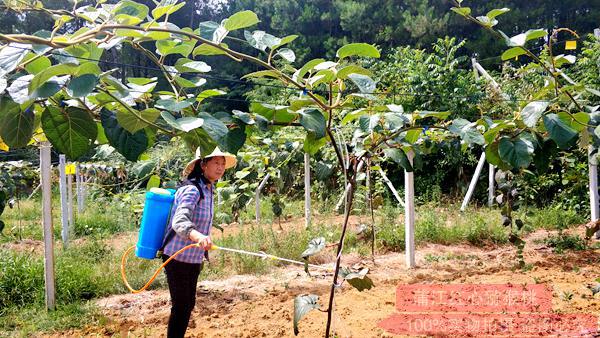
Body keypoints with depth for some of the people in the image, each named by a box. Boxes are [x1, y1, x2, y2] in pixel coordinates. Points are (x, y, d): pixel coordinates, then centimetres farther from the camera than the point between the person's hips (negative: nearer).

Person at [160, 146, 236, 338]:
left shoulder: (208, 190, 5)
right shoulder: (191, 190, -22)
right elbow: (179, 221, -39)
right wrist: (198, 236, -57)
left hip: (194, 259, 9)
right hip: (178, 258, -8)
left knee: (189, 304, 17)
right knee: (181, 306, -2)